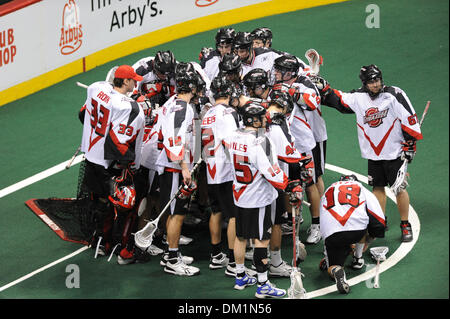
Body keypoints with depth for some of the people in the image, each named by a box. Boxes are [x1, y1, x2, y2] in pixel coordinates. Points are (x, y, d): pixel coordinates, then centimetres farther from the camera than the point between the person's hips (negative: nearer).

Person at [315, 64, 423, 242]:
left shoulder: (395, 95, -12)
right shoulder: (358, 97, 1)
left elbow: (409, 119, -10)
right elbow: (337, 101, 12)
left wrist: (410, 145, -10)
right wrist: (324, 89, -2)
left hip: (394, 152, -4)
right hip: (372, 153, 4)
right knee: (377, 187, 10)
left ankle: (405, 226, 10)